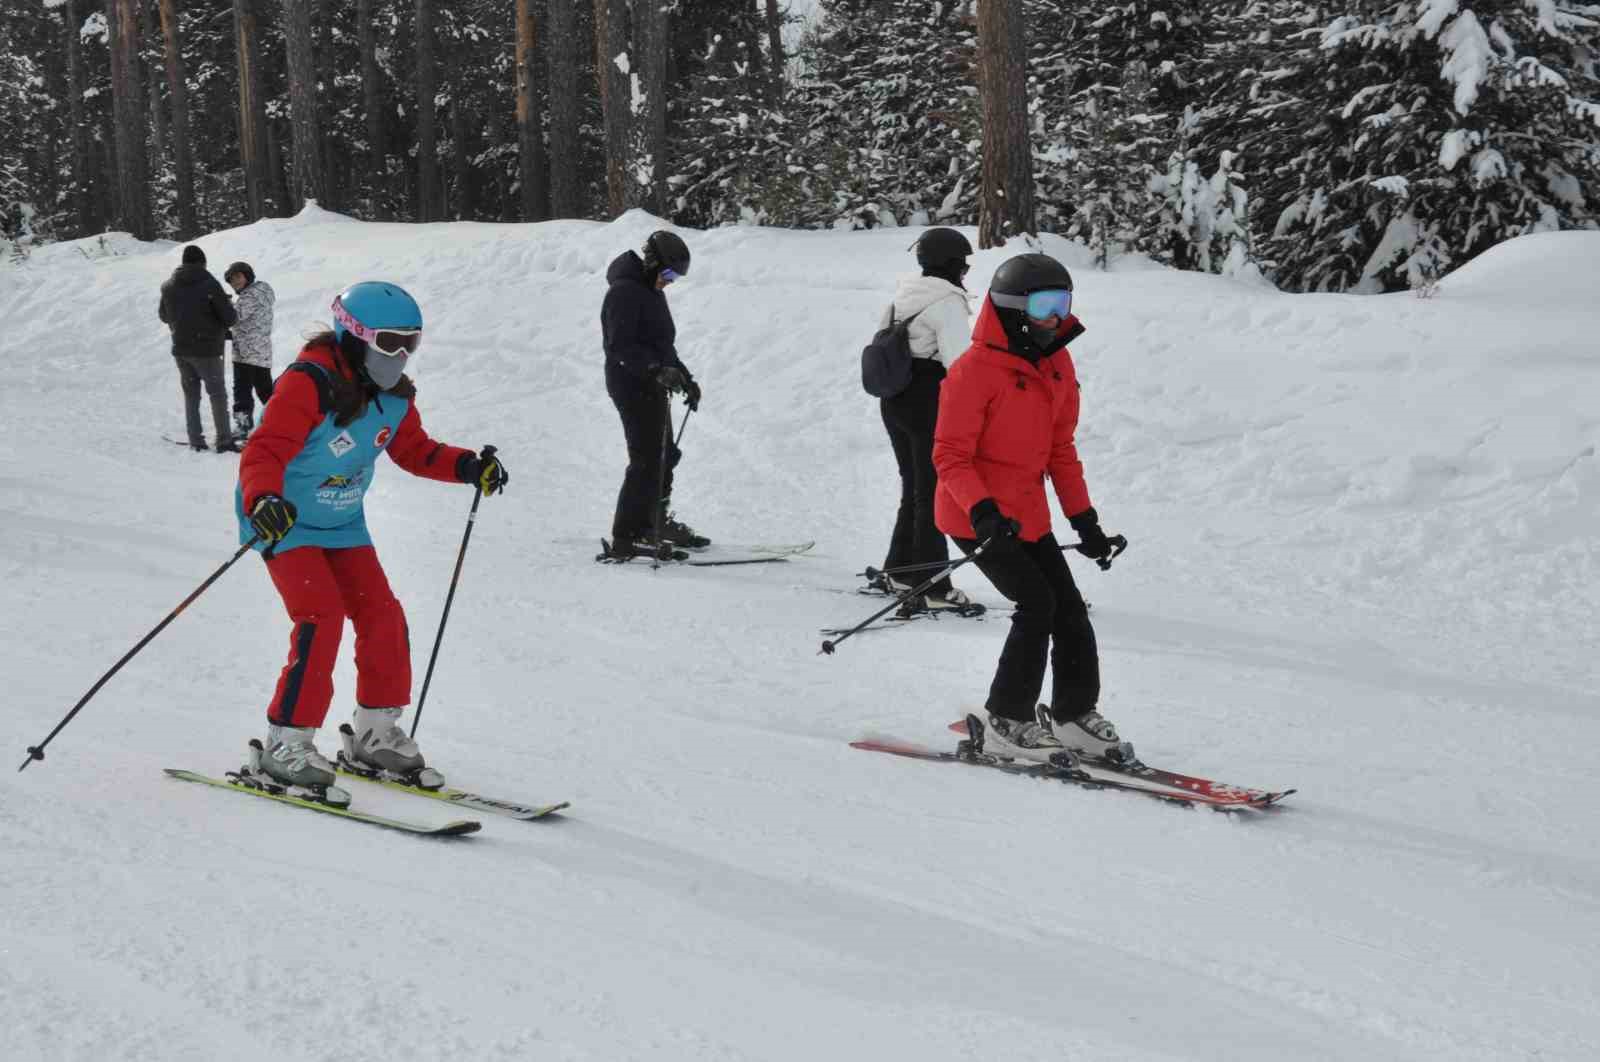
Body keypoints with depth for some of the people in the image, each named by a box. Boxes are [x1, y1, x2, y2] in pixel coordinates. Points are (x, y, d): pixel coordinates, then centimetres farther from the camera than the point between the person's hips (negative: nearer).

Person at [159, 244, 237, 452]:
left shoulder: (169, 286, 2)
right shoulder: (209, 284, -15)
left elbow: (163, 315, 15)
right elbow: (230, 318, -14)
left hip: (180, 348, 5)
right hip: (206, 349, -5)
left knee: (190, 394, 14)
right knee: (218, 395, 3)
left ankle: (195, 440, 11)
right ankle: (224, 440, 1)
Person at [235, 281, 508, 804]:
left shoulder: (394, 396, -3)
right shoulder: (309, 386, -27)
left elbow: (414, 450, 12)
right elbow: (263, 452, -36)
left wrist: (469, 466, -5)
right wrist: (263, 501, -55)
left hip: (343, 524, 7)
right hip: (285, 522, -7)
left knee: (383, 617, 1)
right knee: (321, 619, -21)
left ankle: (376, 732, 18)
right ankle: (287, 745, -12)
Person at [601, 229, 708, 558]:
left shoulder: (652, 292, 17)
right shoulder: (624, 292, -15)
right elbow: (622, 347, -24)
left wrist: (684, 376, 19)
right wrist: (658, 370, -33)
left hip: (654, 386, 10)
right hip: (633, 386, -10)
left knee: (665, 455, 18)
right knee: (648, 460, -13)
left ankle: (657, 522, 33)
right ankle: (627, 537, -13)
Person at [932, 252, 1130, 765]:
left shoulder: (1057, 365, 7)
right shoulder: (976, 370, -17)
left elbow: (1061, 448, 14)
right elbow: (950, 454, -17)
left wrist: (1084, 520, 10)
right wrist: (982, 511, -31)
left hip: (1027, 515, 8)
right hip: (977, 517, -8)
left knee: (1069, 609, 7)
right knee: (1038, 604, -15)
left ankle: (1075, 715, 22)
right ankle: (1007, 722, -3)